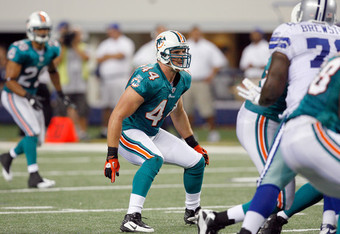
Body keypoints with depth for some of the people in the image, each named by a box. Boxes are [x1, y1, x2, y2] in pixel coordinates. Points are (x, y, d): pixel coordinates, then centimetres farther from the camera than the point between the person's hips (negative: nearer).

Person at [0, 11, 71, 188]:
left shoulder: (51, 49, -3)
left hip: (30, 95, 8)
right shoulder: (20, 50, -25)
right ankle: (34, 177, -17)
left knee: (37, 139, 6)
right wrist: (28, 97, -32)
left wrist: (60, 93, 22)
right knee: (33, 132, -21)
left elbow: (52, 71, 19)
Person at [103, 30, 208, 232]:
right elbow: (117, 116, -29)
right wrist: (112, 157, -30)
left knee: (197, 162, 7)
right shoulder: (147, 80, -29)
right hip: (129, 132, -9)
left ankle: (193, 212, 31)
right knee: (155, 159, -37)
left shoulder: (182, 80, -2)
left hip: (153, 134, 9)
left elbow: (178, 113, 19)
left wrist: (194, 145, 23)